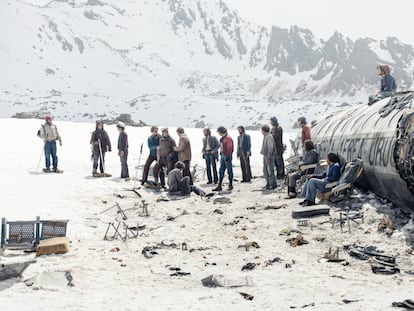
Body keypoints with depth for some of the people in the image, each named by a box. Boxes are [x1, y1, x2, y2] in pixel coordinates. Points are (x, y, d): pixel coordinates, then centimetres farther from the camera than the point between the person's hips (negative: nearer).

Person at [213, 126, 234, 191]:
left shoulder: (228, 138, -13)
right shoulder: (223, 138, 13)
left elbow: (229, 148, -17)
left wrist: (227, 157, -20)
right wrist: (221, 154, 14)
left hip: (227, 156, -9)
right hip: (222, 155, 9)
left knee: (229, 171, 1)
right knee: (221, 171, 7)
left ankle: (230, 185, 10)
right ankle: (219, 186, 9)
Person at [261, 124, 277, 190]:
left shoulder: (269, 137, -16)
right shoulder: (265, 136, 14)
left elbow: (270, 148, -21)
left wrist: (268, 157, -22)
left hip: (269, 156, -10)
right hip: (265, 155, 10)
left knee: (270, 170, -5)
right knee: (265, 170, 14)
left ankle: (273, 184, 1)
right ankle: (268, 183, 23)